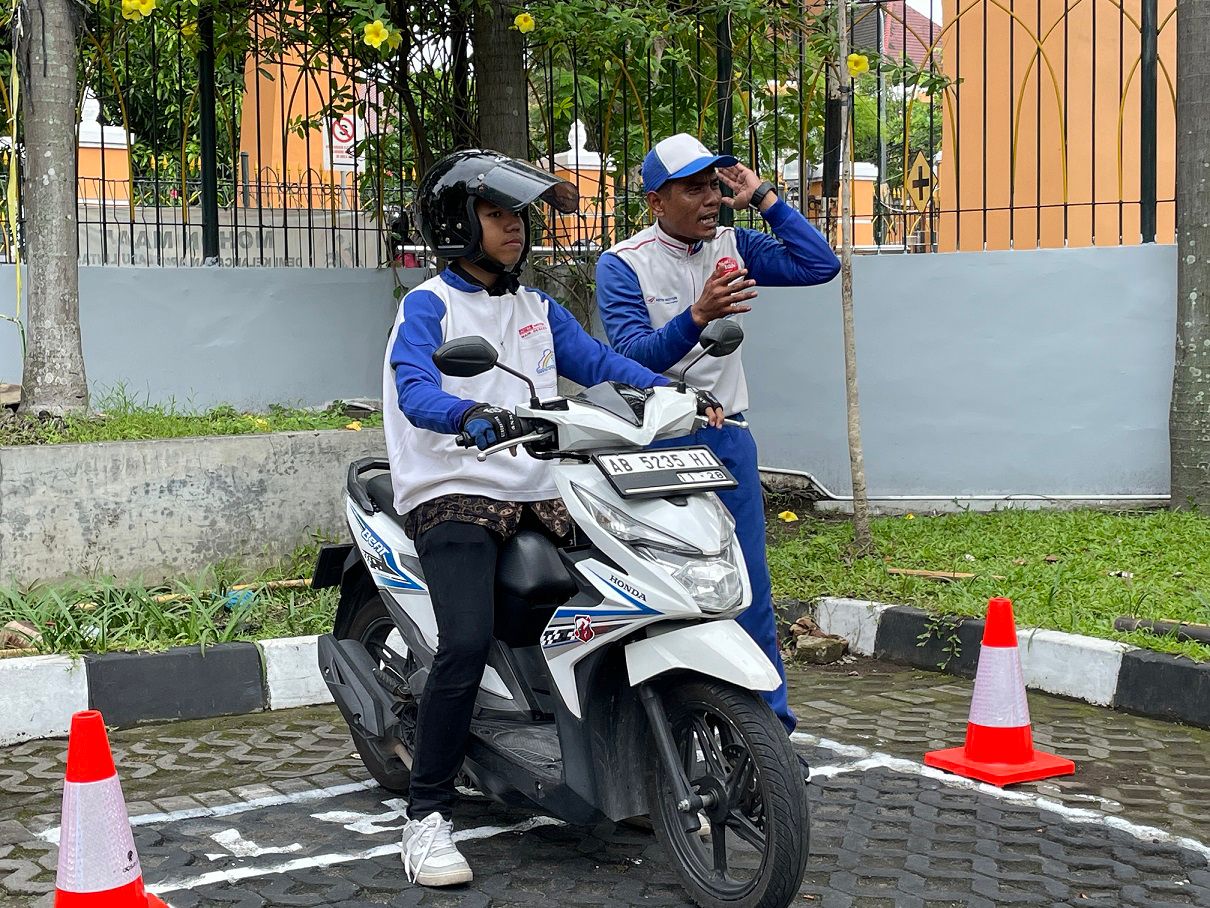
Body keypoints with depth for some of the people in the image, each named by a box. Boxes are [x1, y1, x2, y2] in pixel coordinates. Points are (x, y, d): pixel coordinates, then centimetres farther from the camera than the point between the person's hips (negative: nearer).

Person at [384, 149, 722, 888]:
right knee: (468, 643, -27)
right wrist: (473, 415, -41)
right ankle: (429, 815, -14)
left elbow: (600, 361, 6)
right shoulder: (428, 306, -1)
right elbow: (415, 389, -19)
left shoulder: (540, 311, 19)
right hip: (455, 499, -6)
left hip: (540, 499, 6)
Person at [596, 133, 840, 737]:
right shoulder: (621, 264, -7)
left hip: (726, 434, 4)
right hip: (655, 444, -4)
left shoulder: (732, 247, 7)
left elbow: (819, 265, -1)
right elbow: (634, 357, -17)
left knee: (750, 587, 5)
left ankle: (771, 725, 13)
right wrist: (697, 316, -33)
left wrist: (764, 199, -4)